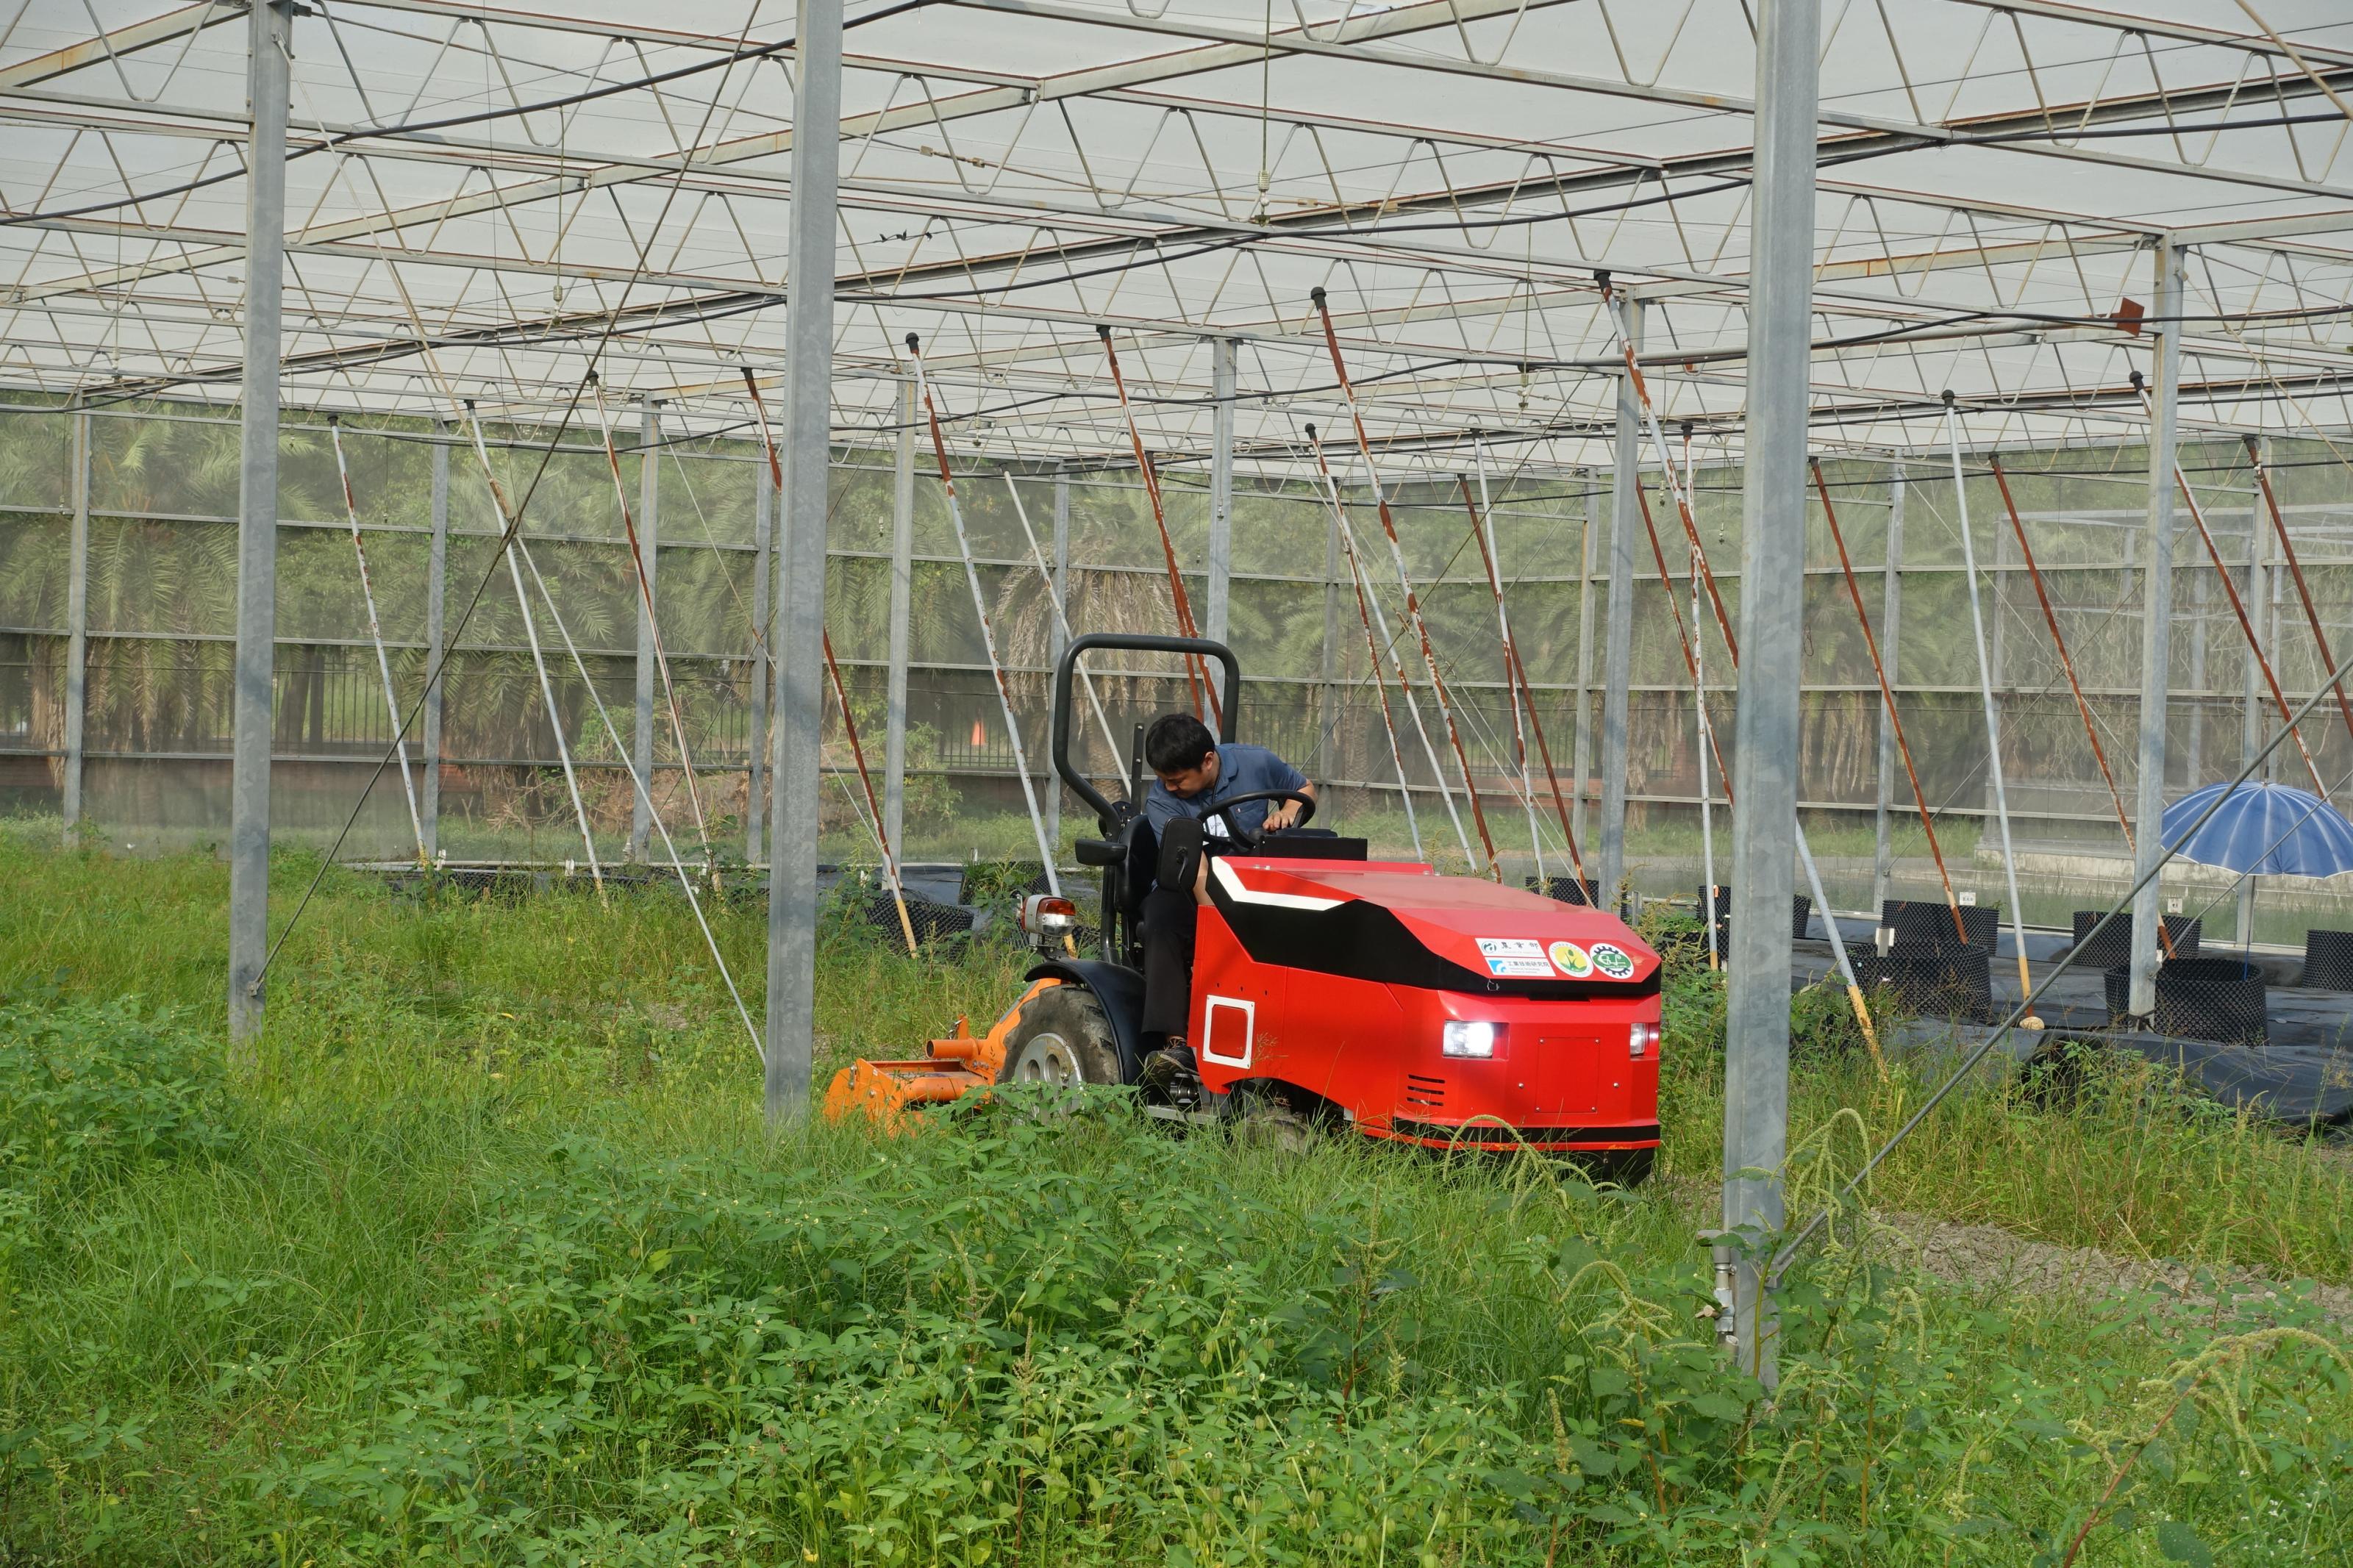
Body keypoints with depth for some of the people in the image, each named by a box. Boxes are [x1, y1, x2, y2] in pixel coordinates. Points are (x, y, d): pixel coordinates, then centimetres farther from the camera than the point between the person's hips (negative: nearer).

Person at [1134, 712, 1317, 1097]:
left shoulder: (1256, 764, -5)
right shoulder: (1161, 801, -12)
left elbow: (1305, 789, 17)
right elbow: (1198, 871, -24)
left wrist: (1286, 813, -6)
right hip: (1186, 893, -1)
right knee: (1165, 924, -37)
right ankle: (1175, 1045, -43)